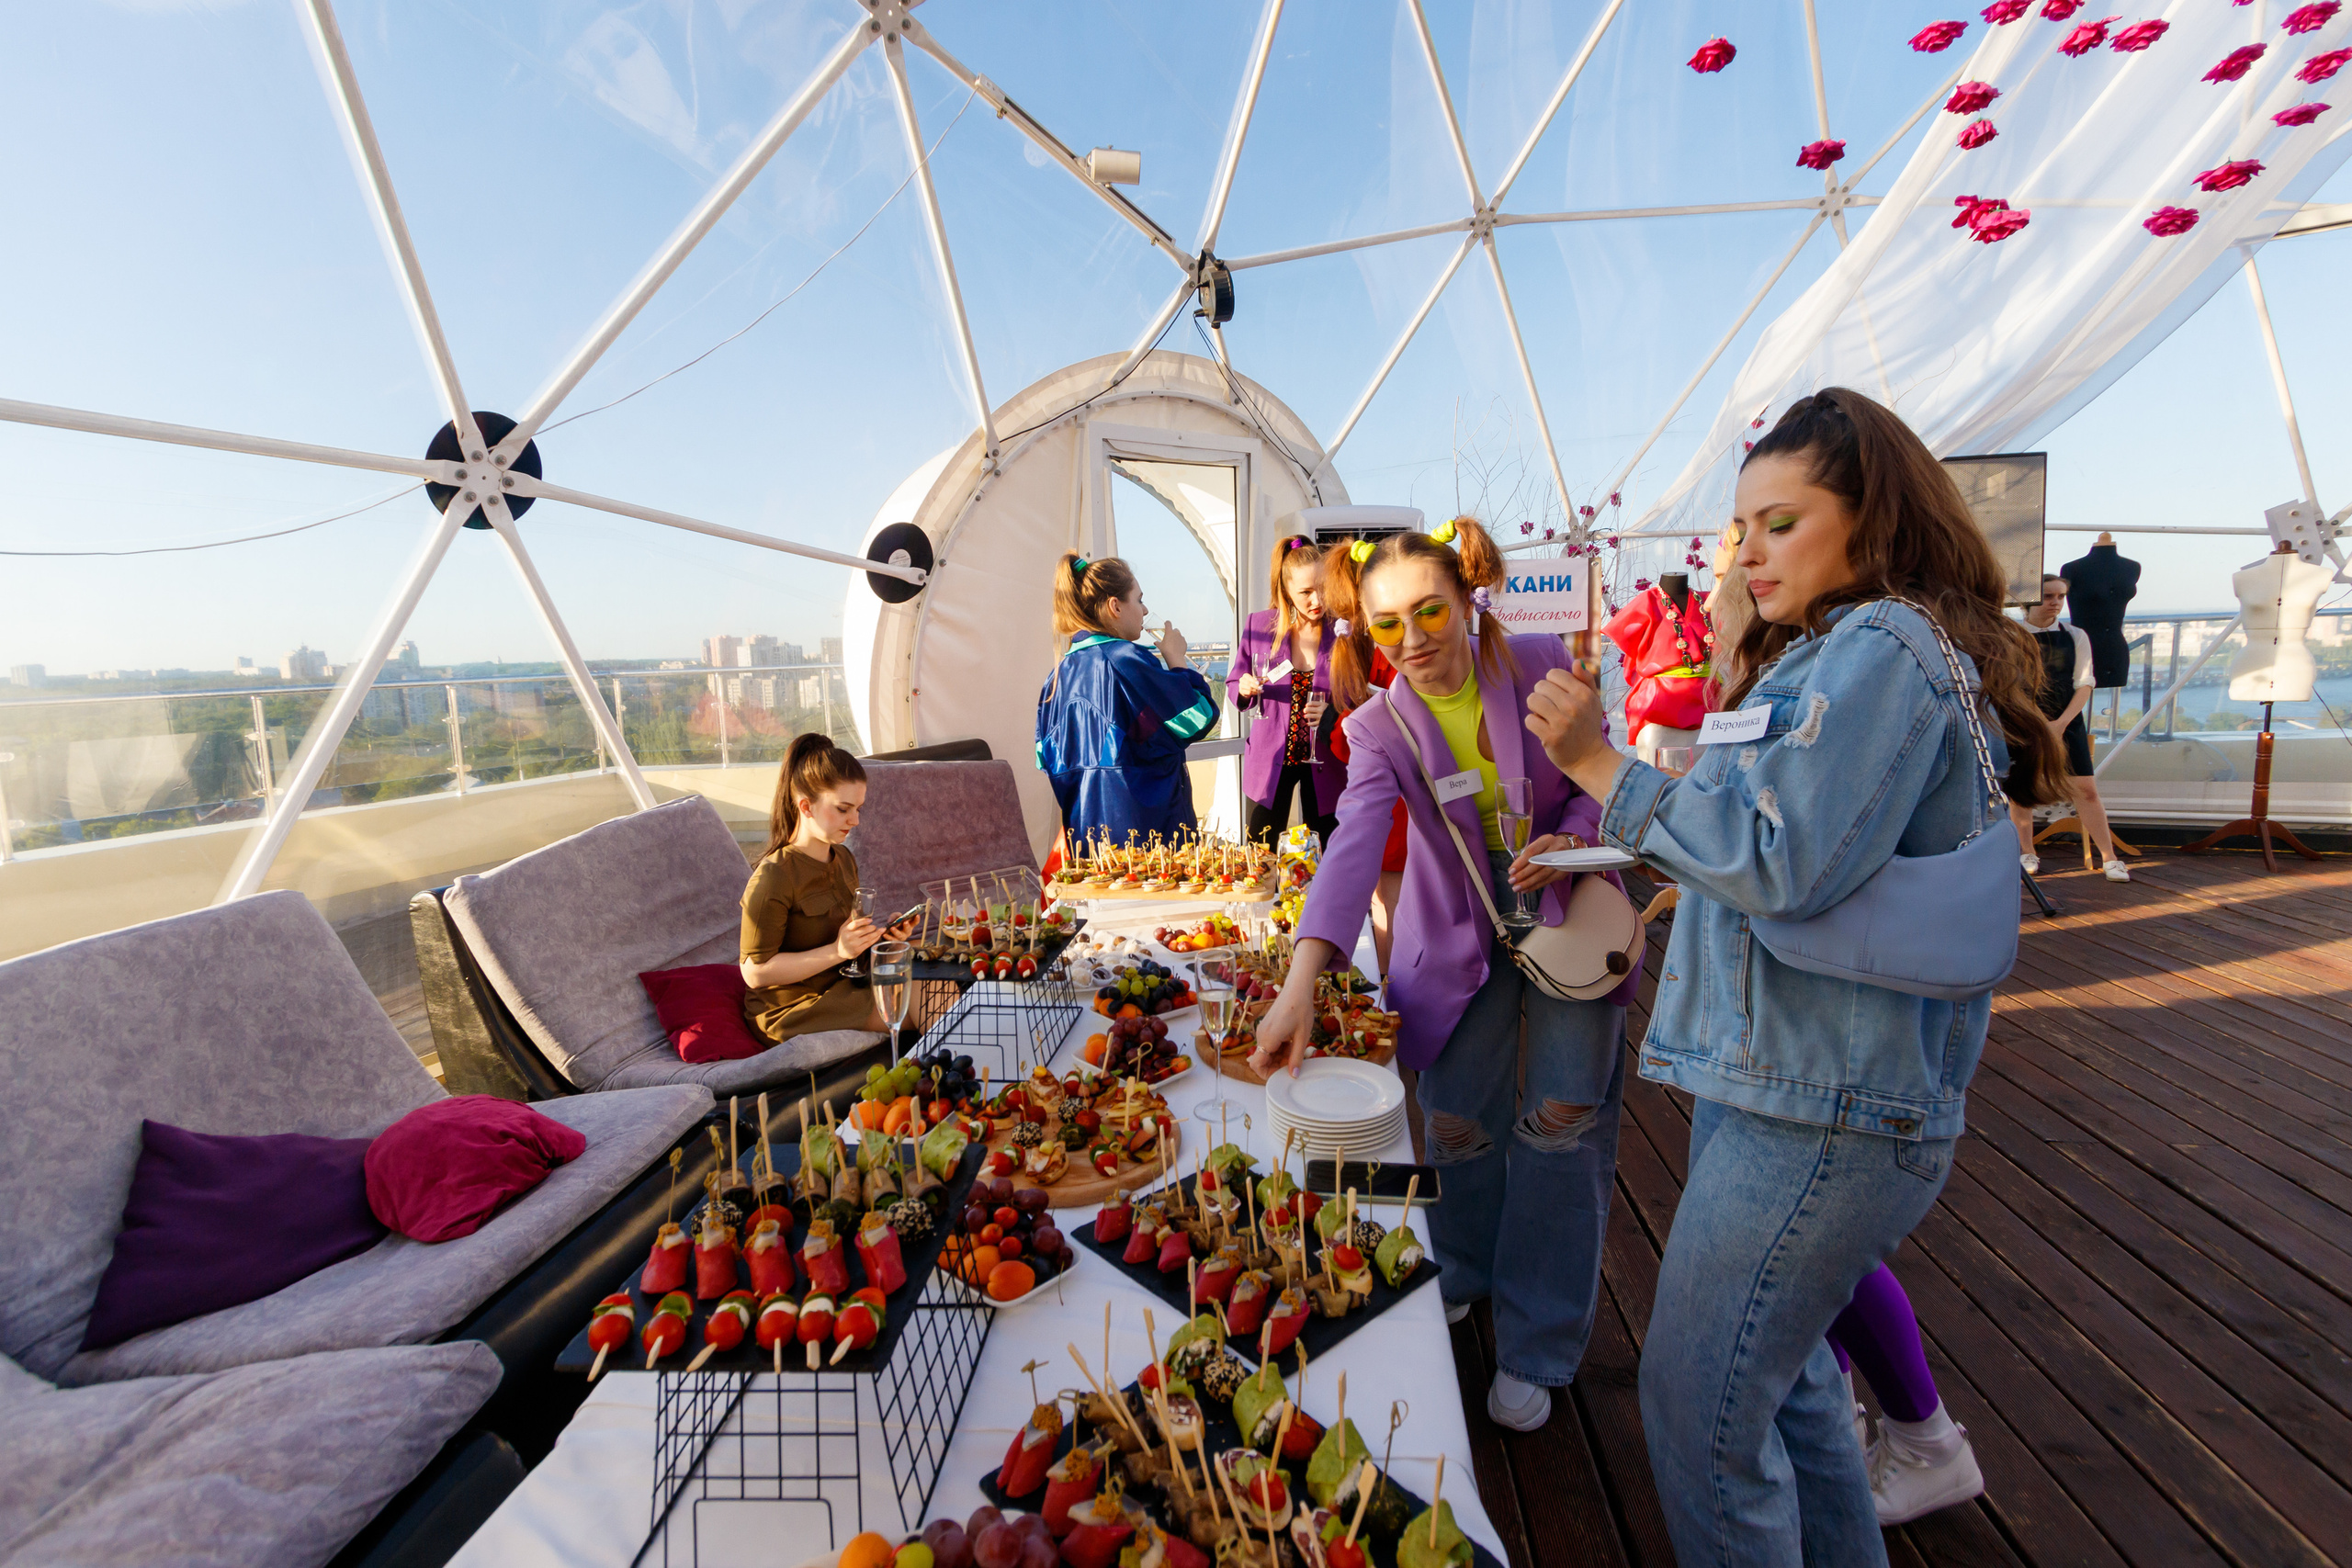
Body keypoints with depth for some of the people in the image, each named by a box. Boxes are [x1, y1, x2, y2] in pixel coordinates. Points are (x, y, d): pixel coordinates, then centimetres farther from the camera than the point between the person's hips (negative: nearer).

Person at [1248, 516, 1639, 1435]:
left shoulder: (1542, 667, -13)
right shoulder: (1378, 728, -14)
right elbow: (1354, 846, -30)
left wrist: (1569, 840, -23)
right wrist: (1302, 980, -43)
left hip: (1567, 911, 0)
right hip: (1460, 933, 0)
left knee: (1564, 1115, -2)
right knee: (1456, 1118, 4)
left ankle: (1536, 1345, 18)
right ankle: (1462, 1273, 37)